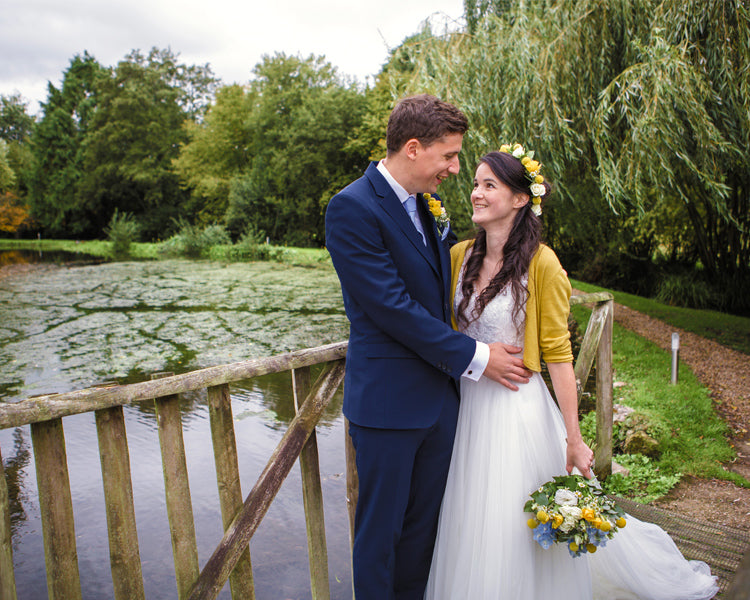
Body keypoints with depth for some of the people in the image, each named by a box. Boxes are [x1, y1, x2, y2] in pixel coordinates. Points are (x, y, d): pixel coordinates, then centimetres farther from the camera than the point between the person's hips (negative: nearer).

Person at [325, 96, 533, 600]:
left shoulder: (423, 205, 10)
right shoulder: (353, 208, -16)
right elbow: (392, 308, -20)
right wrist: (475, 357, -14)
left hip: (440, 396, 8)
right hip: (388, 402, -7)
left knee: (424, 526, 19)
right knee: (381, 532, 11)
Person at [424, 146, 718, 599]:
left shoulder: (541, 263, -14)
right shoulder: (460, 256, 1)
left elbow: (558, 354, -13)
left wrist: (574, 439, -11)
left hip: (518, 409, -4)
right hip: (467, 405, 5)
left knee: (520, 529, 11)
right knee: (471, 525, 19)